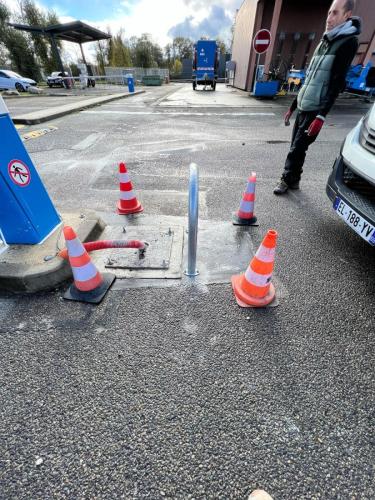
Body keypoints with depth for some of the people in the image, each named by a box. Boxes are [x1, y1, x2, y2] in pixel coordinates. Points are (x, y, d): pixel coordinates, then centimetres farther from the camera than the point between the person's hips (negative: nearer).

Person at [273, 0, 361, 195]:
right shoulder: (324, 41, 21)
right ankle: (292, 180, 15)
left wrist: (321, 116, -24)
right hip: (303, 107, 7)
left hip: (315, 109, -7)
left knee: (298, 147, -8)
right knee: (296, 145, 6)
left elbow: (337, 83, -14)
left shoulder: (348, 42, -4)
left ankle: (288, 179, 5)